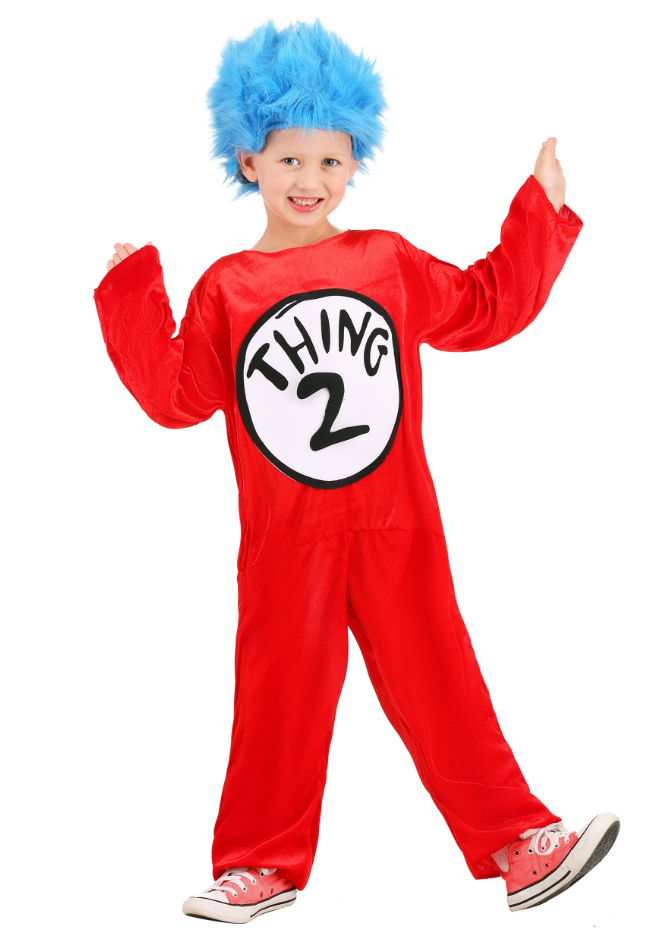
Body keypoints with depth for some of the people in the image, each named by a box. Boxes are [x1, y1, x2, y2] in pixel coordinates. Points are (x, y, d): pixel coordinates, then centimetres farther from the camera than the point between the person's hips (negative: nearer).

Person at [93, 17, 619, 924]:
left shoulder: (391, 262, 4)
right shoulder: (224, 290, 0)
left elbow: (485, 308, 13)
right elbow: (176, 394, -1)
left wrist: (540, 212, 12)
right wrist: (132, 296, -5)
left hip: (395, 530, 1)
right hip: (285, 542, 0)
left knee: (438, 682, 6)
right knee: (279, 695, 9)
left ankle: (518, 842, 15)